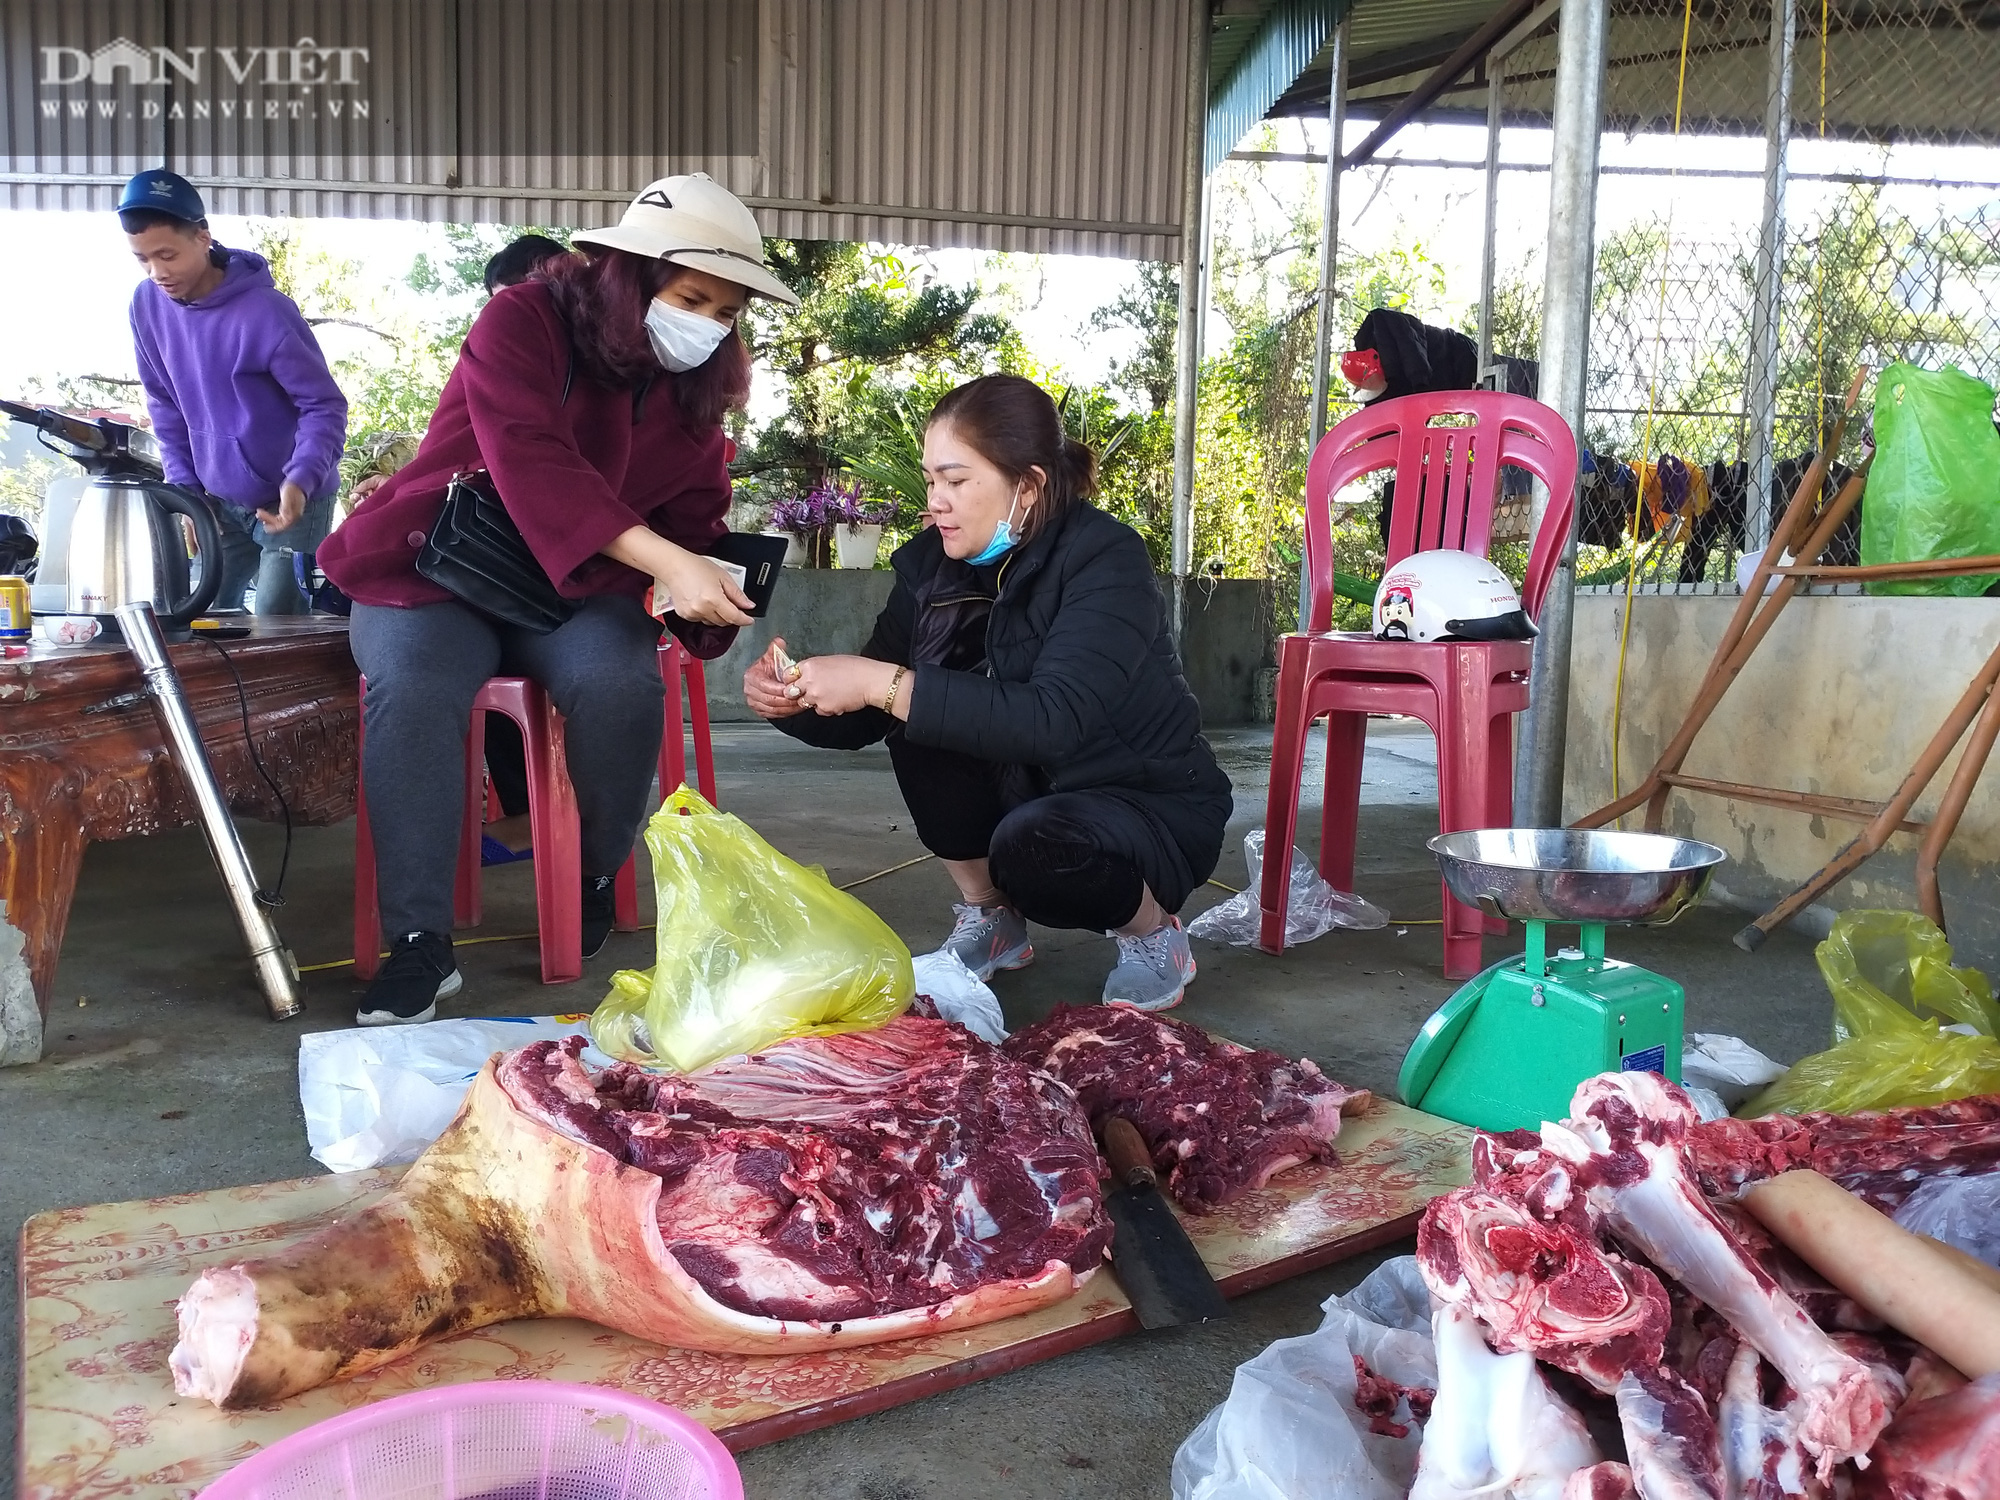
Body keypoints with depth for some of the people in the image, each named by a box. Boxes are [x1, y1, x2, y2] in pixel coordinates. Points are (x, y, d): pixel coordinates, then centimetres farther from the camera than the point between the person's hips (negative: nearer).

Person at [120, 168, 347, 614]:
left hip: (291, 500, -6)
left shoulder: (265, 312, -23)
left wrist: (300, 482, -35)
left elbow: (325, 406, -20)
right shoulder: (147, 304, -5)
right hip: (219, 502, 6)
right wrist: (184, 486, 0)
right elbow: (165, 405, 8)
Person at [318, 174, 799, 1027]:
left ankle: (597, 882, -5)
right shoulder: (522, 321, -13)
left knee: (621, 687, -30)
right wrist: (662, 560, -41)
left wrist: (709, 598, -19)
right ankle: (420, 943, -25)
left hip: (578, 587, 3)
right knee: (412, 689, -34)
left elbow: (695, 519, 7)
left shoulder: (692, 387, 5)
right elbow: (528, 459, -30)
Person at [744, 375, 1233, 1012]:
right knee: (920, 717, -18)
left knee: (1030, 847, -35)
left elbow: (1053, 722, -39)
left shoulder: (1104, 559, -24)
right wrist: (792, 701, -23)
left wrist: (884, 684, -39)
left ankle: (1154, 932, -2)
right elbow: (860, 722, -2)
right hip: (1025, 788, 6)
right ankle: (988, 919, 2)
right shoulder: (932, 563, -6)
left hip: (1153, 807, -6)